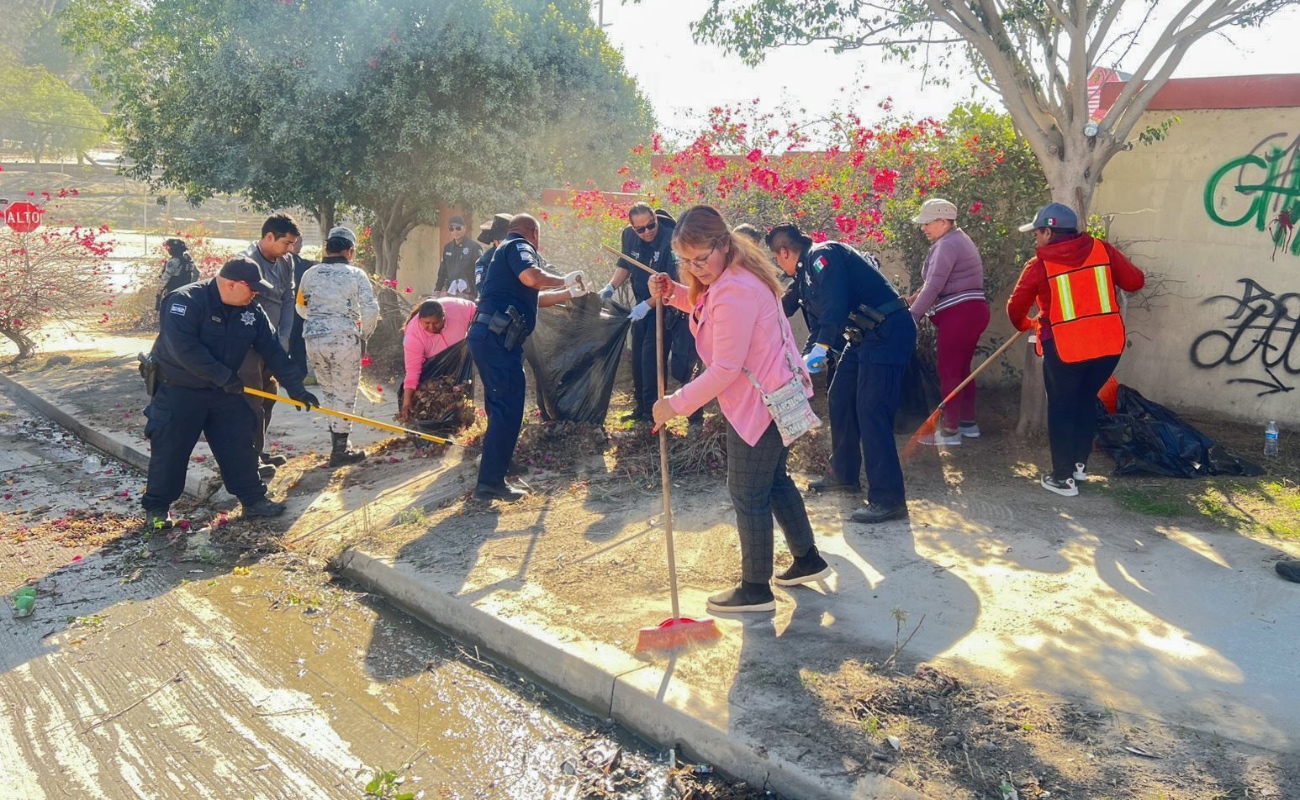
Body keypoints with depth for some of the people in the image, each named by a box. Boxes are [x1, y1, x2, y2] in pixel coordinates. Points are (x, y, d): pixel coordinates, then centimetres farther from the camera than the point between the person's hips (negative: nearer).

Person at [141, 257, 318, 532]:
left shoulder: (251, 312, -2)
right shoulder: (186, 301, -21)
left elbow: (273, 351, 2)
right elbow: (183, 347, -31)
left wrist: (296, 387, -2)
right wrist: (223, 376, -29)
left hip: (225, 392, 6)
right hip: (179, 391, -6)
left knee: (240, 446, 6)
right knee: (169, 451, 1)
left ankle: (253, 499, 18)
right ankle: (156, 508, 15)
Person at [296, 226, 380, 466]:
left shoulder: (310, 274, 7)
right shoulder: (356, 275, -4)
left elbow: (301, 307, 16)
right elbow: (371, 310, -8)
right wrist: (364, 334, 8)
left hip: (314, 338, 4)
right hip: (344, 339, -4)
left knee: (328, 391, 18)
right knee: (345, 395, 5)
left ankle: (338, 439, 25)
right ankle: (340, 450, 8)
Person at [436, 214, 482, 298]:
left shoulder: (474, 246, -4)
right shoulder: (447, 248, 15)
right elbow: (442, 271, 21)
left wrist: (478, 293, -17)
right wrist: (436, 291, 16)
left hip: (467, 295, -6)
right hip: (450, 293, 6)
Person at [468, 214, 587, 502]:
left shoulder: (506, 251, 28)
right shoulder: (518, 246, -2)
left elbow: (535, 298, 35)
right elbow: (532, 278, -23)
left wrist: (571, 293, 41)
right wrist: (566, 280, -7)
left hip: (491, 338, 10)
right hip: (497, 338, -10)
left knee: (501, 410, 16)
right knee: (508, 410, -8)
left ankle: (491, 479, 23)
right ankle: (490, 482, -7)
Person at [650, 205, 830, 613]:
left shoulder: (735, 292, -26)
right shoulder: (731, 275, 6)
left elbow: (725, 369, -26)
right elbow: (707, 309, 24)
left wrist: (676, 403, -18)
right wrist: (674, 293, 3)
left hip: (760, 402, -11)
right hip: (773, 394, 11)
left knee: (749, 495, 1)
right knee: (774, 481, 22)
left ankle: (755, 589, 14)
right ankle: (807, 560, 37)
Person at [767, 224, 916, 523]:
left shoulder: (821, 255, -12)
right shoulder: (810, 268, 18)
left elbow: (835, 303, -29)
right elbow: (824, 313, 29)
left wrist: (820, 347, -36)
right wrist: (808, 353, 36)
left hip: (888, 332, -11)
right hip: (867, 335, 11)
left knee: (871, 413, -13)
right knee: (840, 399, 16)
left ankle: (888, 499, -9)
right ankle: (844, 475, 30)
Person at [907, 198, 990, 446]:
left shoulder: (946, 245, -14)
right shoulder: (958, 239, 19)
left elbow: (934, 286, -20)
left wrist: (911, 317, -18)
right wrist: (916, 297, 13)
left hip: (958, 314, -10)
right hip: (972, 311, 10)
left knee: (949, 371, -5)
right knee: (962, 369, 16)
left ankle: (950, 430, -1)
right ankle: (968, 422, 23)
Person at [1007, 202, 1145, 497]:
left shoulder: (1039, 264, -4)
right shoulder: (1101, 249, 4)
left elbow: (1016, 308, 2)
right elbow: (1136, 281, 6)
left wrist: (1025, 324, 24)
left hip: (1064, 348, -4)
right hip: (1109, 343, 4)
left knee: (1062, 409, 11)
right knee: (1086, 401, 23)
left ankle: (1064, 478, 14)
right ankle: (1079, 463, 32)